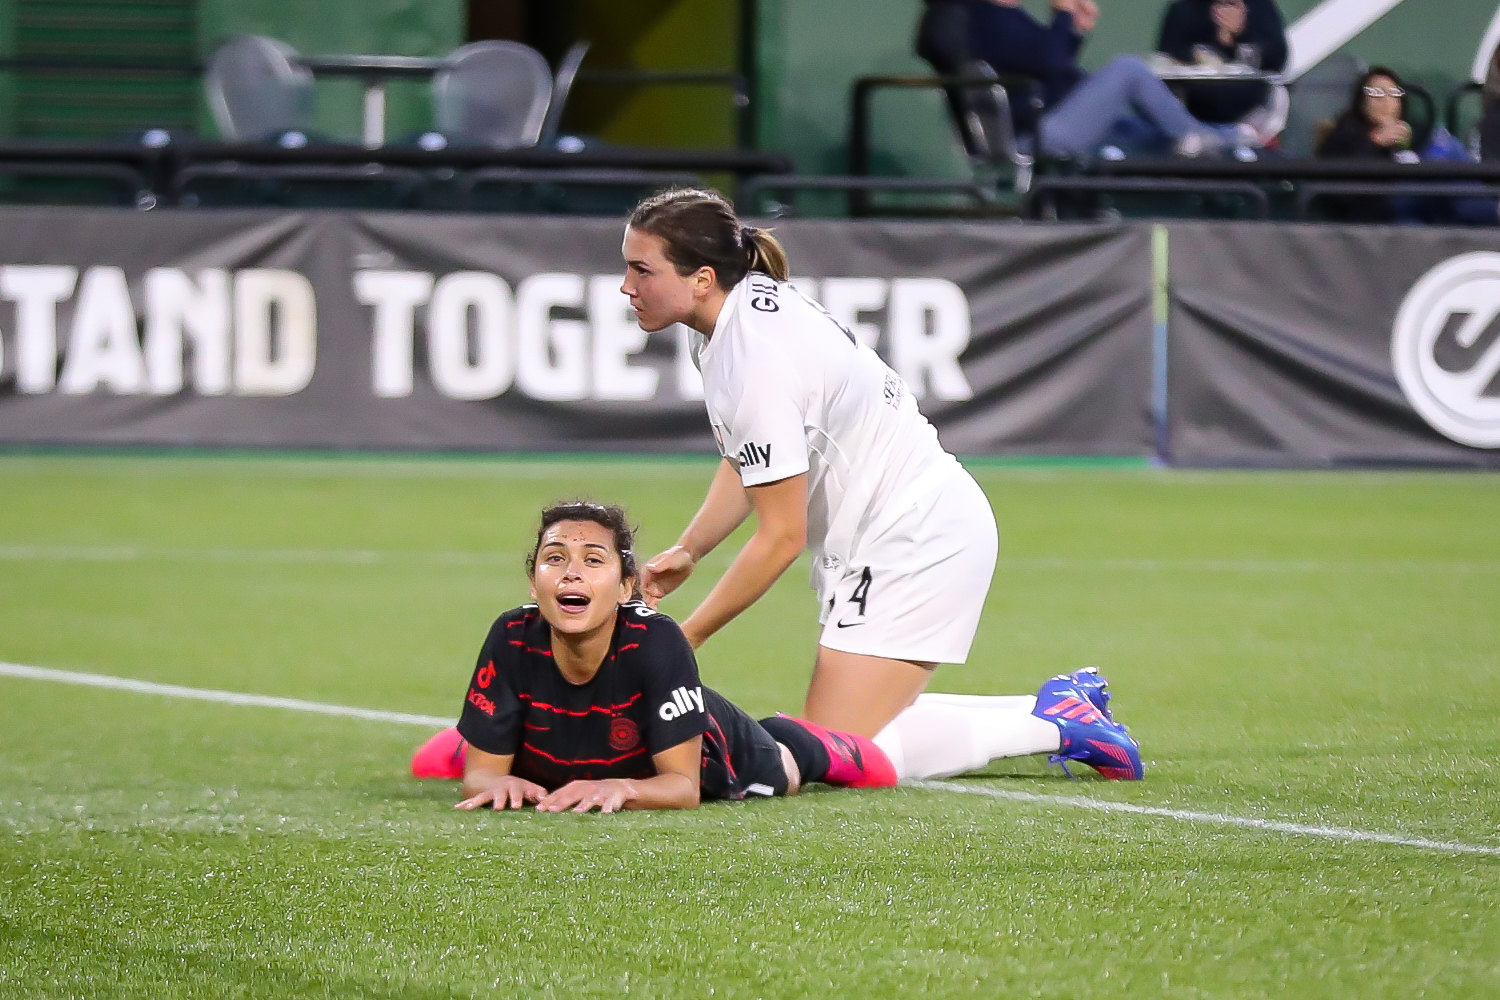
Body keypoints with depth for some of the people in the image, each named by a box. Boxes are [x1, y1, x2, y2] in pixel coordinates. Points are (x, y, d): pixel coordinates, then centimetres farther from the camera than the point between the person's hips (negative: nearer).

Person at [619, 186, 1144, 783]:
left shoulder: (757, 365, -26)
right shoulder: (748, 298, 2)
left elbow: (782, 537, -20)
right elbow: (748, 463, 16)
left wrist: (684, 639, -13)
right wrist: (687, 551, 3)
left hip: (917, 545, -10)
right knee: (853, 727, 10)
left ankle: (1055, 727, -2)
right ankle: (1062, 708, 19)